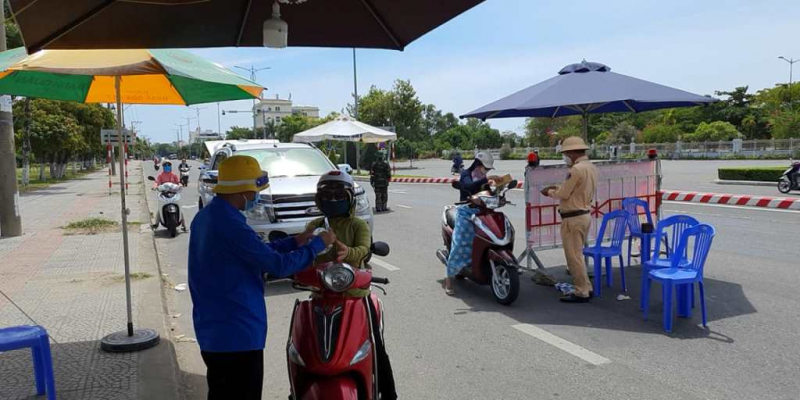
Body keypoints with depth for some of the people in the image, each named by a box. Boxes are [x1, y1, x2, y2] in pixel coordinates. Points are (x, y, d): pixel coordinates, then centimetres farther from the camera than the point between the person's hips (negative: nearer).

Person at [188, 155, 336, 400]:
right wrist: (318, 244, -9)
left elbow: (255, 253, 15)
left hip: (211, 330, 10)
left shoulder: (205, 217, 7)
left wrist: (294, 242, 13)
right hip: (238, 333, -10)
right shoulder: (230, 225, -24)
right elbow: (278, 265, -22)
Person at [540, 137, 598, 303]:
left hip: (573, 218, -10)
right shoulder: (591, 167, 11)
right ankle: (585, 288, 24)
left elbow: (563, 194, -17)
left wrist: (550, 192, 2)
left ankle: (581, 293, 5)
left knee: (573, 256, -2)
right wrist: (558, 188, 12)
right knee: (577, 254, 18)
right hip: (584, 215, 10)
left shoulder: (577, 169, -20)